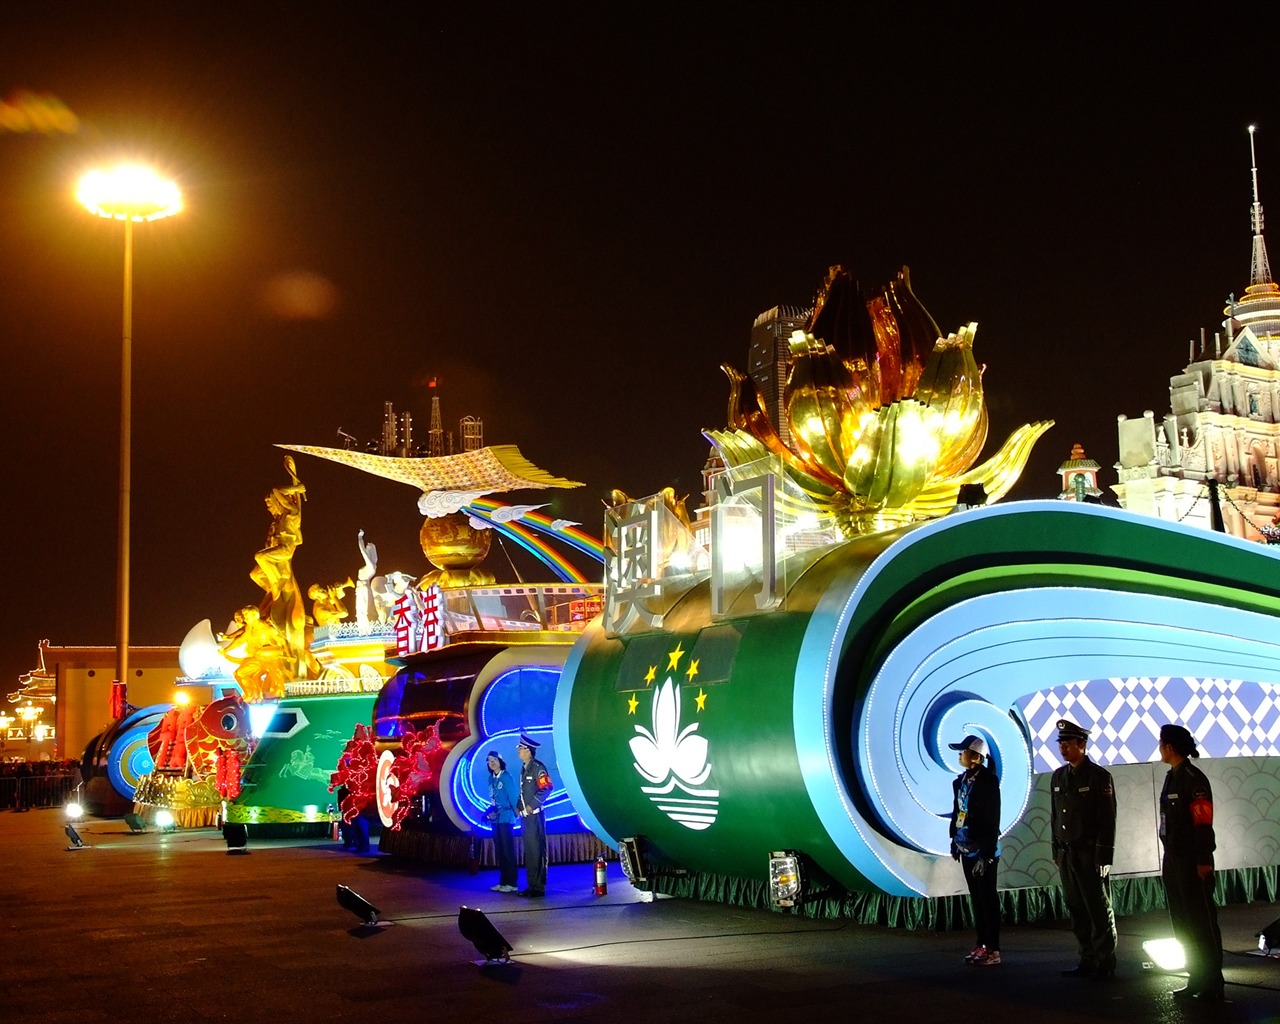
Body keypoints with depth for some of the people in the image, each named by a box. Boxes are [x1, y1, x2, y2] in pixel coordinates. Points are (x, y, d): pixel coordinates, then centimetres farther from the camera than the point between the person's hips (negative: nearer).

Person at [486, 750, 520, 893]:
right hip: (496, 818, 7)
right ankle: (503, 882, 17)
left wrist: (518, 813, -12)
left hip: (506, 818, -7)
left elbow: (513, 796, -11)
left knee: (508, 850, -4)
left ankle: (511, 883, -1)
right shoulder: (491, 778, 10)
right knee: (499, 851, 11)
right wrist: (490, 812, 8)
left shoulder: (506, 777, -10)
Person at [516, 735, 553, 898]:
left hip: (535, 815, -9)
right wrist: (519, 807, 9)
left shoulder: (538, 767, -11)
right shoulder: (524, 768, 15)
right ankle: (531, 885, 19)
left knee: (537, 851, -5)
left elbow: (547, 788, -20)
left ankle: (539, 887, -2)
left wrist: (533, 805, -19)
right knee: (529, 851, 12)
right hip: (526, 816, 9)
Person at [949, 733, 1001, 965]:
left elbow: (993, 820, -18)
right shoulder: (961, 781, 7)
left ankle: (993, 950, 7)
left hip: (983, 850, -8)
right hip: (967, 848, 8)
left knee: (987, 899, 0)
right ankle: (982, 944, 23)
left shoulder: (988, 781, -17)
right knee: (976, 898, 14)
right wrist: (954, 840, 15)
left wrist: (987, 854, -20)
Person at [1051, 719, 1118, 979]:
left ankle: (1105, 963, 8)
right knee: (1077, 910, 8)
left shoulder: (1099, 776, -7)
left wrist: (1104, 857, -14)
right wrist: (1056, 852, 13)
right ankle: (1088, 960, 15)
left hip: (1090, 854, -6)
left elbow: (1107, 820, -10)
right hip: (1066, 854, 6)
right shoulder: (1058, 777, 11)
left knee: (1099, 910, 1)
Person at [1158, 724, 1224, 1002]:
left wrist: (1203, 861, -22)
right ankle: (1196, 981, 21)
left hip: (1193, 862, -9)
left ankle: (1212, 985, 4)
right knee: (1183, 925, 13)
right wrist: (1168, 859, 16)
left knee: (1202, 923, -3)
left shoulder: (1193, 779, -15)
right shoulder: (1171, 777, 12)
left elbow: (1203, 823, -19)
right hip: (1174, 861, 9)